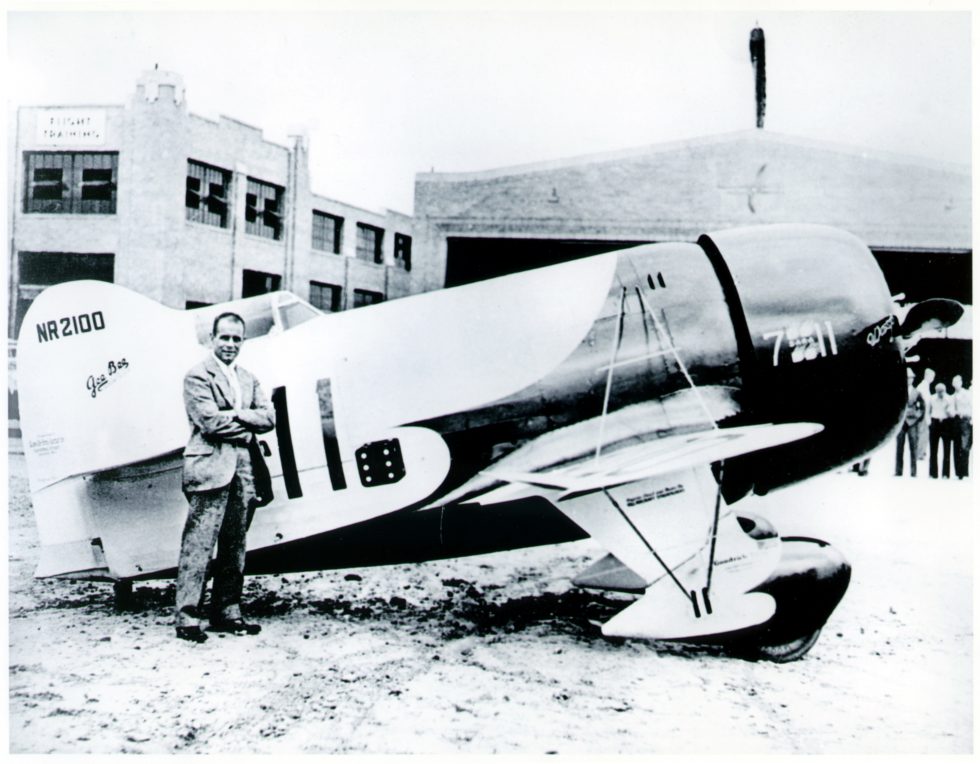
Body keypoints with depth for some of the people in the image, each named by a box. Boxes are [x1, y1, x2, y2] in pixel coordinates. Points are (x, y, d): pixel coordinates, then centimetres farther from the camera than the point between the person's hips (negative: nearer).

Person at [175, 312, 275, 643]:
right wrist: (247, 427, -2)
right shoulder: (198, 376, -1)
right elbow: (210, 421, -13)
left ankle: (227, 613, 16)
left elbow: (269, 417, 8)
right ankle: (187, 617, -3)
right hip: (210, 468, -7)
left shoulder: (248, 379, 20)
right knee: (199, 545, -7)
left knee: (234, 547, 9)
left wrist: (236, 415, -8)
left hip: (242, 468, 7)